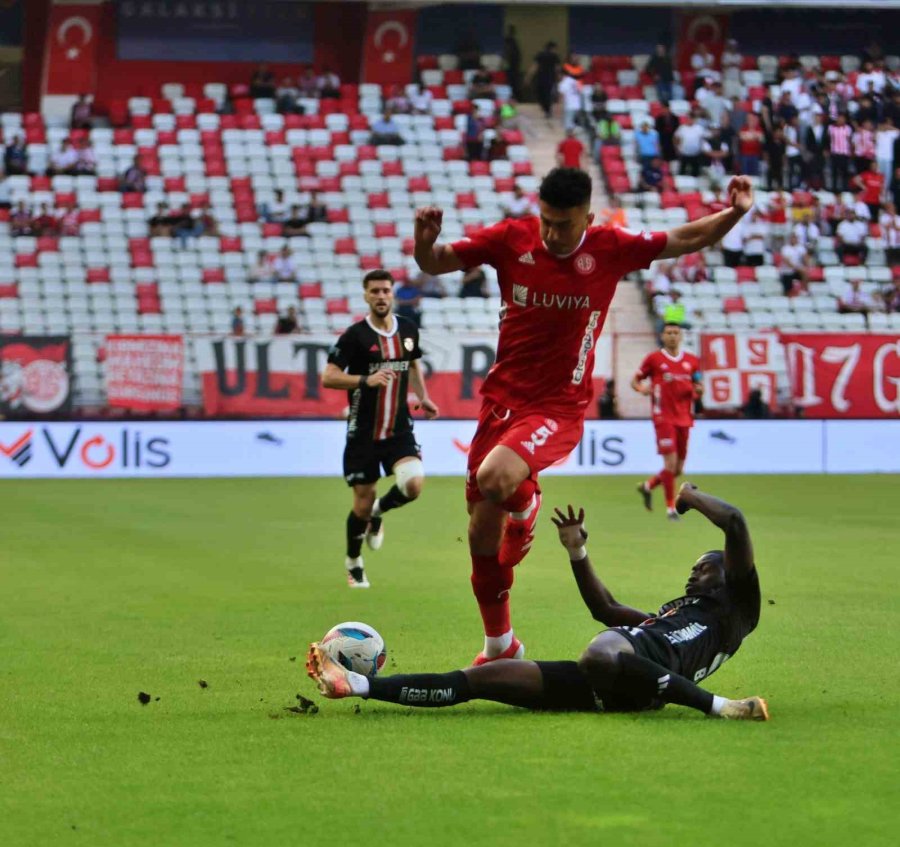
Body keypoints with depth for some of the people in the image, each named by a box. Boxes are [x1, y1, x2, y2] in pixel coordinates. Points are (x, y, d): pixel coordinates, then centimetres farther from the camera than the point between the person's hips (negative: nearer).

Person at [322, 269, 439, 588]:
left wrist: (423, 397, 15)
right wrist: (367, 380, -25)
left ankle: (379, 512, 13)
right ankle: (353, 563, 27)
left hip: (399, 429, 3)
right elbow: (328, 377, -14)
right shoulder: (355, 335, -10)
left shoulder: (408, 329, 5)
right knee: (363, 502, 1)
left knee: (414, 483, -21)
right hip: (363, 432, -3)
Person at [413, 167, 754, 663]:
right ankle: (500, 647, 28)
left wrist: (734, 213, -11)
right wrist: (424, 241, -18)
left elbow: (687, 240, 5)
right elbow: (435, 264, 4)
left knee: (494, 478, -33)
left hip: (558, 408, -3)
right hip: (501, 398, 3)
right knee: (482, 537, 8)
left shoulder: (609, 249, -6)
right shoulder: (511, 239, -3)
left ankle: (524, 504, 5)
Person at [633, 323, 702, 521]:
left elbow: (699, 388, 18)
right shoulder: (654, 358, 0)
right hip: (664, 418, -5)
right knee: (670, 462, -14)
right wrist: (642, 388, -15)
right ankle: (670, 508, -5)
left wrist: (697, 390, -6)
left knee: (678, 469, 8)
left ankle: (648, 486, 33)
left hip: (684, 418, 5)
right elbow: (635, 380, 7)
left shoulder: (692, 360, 10)